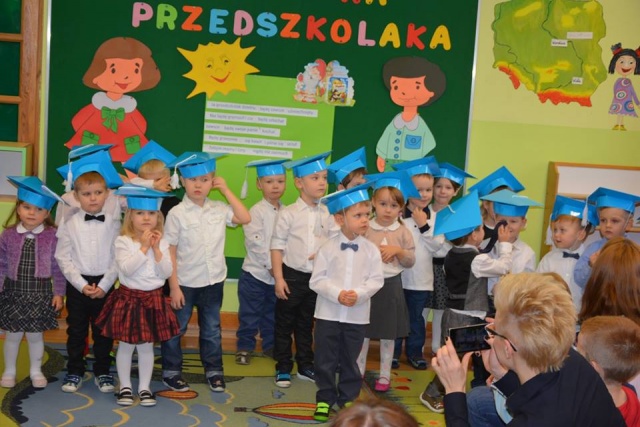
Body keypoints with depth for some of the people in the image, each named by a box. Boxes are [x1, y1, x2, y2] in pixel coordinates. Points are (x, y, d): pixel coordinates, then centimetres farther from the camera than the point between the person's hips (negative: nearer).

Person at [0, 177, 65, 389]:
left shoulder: (52, 236, -7)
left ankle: (36, 370, 29)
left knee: (35, 335, 10)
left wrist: (58, 292, -3)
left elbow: (58, 267, -3)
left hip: (41, 293, -1)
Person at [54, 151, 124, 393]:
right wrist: (82, 285, -12)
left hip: (104, 284, 0)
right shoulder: (70, 225, -3)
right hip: (77, 284, 0)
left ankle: (102, 372, 22)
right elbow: (63, 258, -4)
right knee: (76, 330, 9)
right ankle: (74, 372, 22)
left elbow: (118, 258, -5)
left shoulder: (113, 223, -3)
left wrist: (103, 286, -13)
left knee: (103, 331, 9)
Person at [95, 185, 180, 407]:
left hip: (153, 300, 2)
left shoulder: (161, 243, 0)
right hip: (128, 298, -2)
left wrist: (156, 249, -16)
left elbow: (166, 273, -7)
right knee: (126, 345, 7)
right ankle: (125, 387, 21)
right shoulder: (123, 241, -10)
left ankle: (144, 387, 20)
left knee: (146, 346, 10)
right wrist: (144, 247, -22)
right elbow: (126, 269, -22)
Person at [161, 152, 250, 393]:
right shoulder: (177, 214, -12)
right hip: (185, 283, -4)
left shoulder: (218, 209, 1)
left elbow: (245, 218, -3)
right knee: (175, 329, 11)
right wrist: (174, 287, -13)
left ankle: (214, 371, 28)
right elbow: (170, 253, -12)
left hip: (213, 282, 4)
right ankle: (171, 371, 26)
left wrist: (226, 190, -5)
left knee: (212, 330, 16)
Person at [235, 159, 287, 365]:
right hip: (255, 272, -4)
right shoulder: (256, 212, -11)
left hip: (278, 275, 5)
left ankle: (270, 345, 30)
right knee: (250, 314, 4)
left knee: (272, 314, 17)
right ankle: (244, 347, 16)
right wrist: (270, 265, -17)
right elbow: (256, 243, -16)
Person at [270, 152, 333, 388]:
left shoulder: (327, 214, 2)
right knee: (284, 324, 5)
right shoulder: (288, 213, -9)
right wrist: (279, 278, -12)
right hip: (292, 276, -4)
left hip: (317, 277, 4)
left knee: (306, 324, 17)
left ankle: (305, 366, 28)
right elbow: (277, 246, -9)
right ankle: (283, 368, 16)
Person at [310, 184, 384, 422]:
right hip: (328, 314, -1)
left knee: (350, 361, 13)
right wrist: (337, 294, -20)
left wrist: (358, 294, -20)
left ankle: (348, 399, 27)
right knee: (325, 360, 7)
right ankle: (325, 399, 21)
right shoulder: (327, 248, -6)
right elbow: (317, 280, -8)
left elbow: (376, 280, -5)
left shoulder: (371, 250, -2)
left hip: (357, 316, 1)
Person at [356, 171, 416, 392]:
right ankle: (358, 370, 23)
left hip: (391, 285, 1)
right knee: (362, 331, 8)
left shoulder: (403, 232, -1)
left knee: (388, 334, 10)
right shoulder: (365, 229, -5)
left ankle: (385, 375, 21)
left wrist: (398, 251, -14)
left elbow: (411, 261, 2)